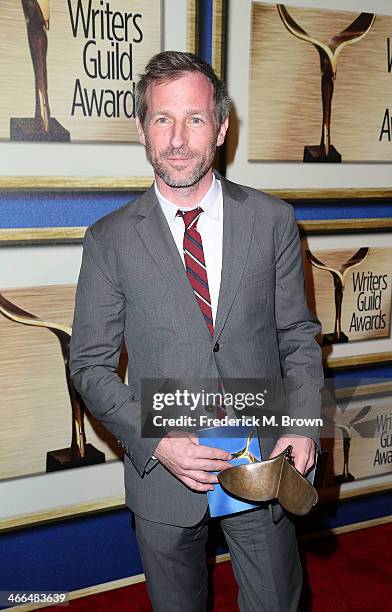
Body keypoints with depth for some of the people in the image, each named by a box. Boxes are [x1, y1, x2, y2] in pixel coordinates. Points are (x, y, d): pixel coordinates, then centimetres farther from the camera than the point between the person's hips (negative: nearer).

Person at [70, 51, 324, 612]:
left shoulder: (273, 221, -3)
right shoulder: (110, 240, -6)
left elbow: (297, 335, 3)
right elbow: (90, 363, -3)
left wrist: (303, 426, -11)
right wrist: (157, 441, -16)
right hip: (160, 467, 0)